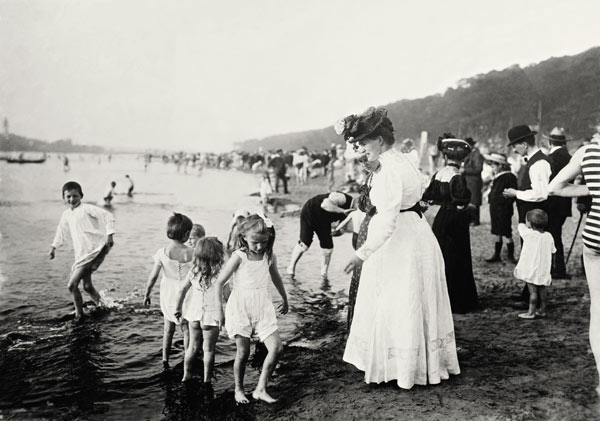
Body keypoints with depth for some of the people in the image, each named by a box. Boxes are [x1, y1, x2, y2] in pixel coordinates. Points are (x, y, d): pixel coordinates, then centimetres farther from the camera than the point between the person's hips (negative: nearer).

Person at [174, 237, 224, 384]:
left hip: (194, 314, 5)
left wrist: (178, 308, 18)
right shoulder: (219, 274, -17)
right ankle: (207, 380, 18)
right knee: (208, 349, 9)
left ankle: (186, 376, 30)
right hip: (211, 316, -5)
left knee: (193, 347, 20)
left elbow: (182, 290, 6)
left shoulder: (193, 271, -2)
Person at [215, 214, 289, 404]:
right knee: (243, 352, 1)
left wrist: (285, 299, 28)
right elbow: (219, 282, -8)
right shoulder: (238, 257, -14)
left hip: (263, 308, 4)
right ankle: (239, 389, 25)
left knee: (277, 348, -6)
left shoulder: (270, 257, -2)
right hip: (240, 308, -4)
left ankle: (260, 389, 8)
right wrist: (219, 310, -7)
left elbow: (276, 278, 18)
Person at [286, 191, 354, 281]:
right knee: (304, 244, -7)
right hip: (309, 214, -7)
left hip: (324, 221, 7)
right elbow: (325, 204, -48)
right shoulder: (342, 198, -33)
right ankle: (291, 267, 16)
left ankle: (324, 275, 17)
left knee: (328, 250, -1)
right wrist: (343, 211, -45)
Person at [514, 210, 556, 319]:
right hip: (544, 271, 6)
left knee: (533, 291, -2)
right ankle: (542, 310, 24)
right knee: (542, 291, 15)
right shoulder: (548, 236, 2)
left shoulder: (528, 234, -15)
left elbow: (521, 225, 2)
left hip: (531, 271, -6)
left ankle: (531, 312, 3)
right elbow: (552, 251, 9)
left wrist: (527, 225, 21)